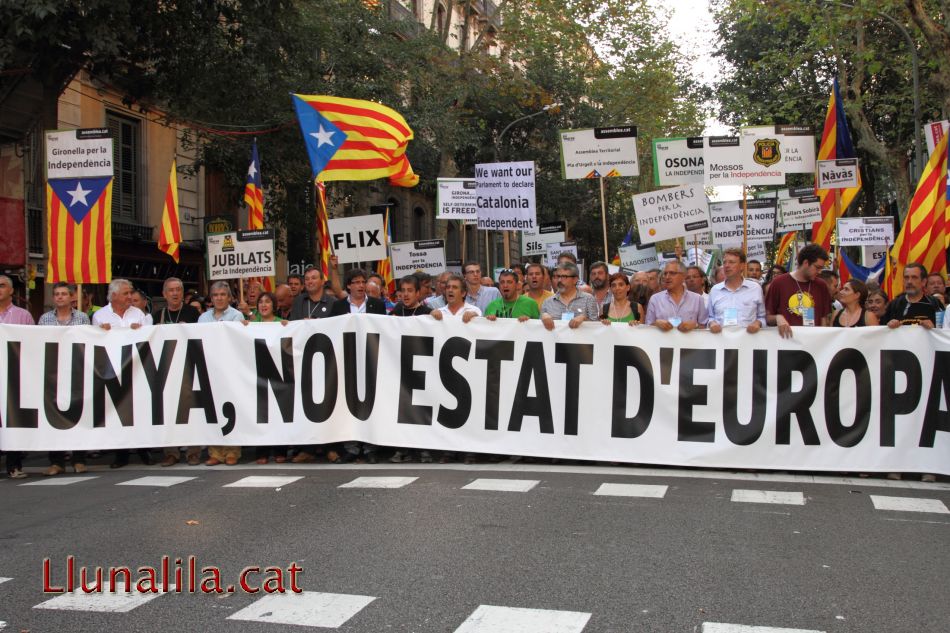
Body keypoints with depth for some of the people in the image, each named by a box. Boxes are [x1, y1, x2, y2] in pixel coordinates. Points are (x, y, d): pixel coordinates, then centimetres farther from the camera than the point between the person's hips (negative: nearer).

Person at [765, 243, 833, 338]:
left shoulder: (821, 286, 10)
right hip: (786, 338, -2)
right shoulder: (778, 283, 0)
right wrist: (777, 318, -16)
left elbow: (824, 320, 13)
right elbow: (767, 318, 4)